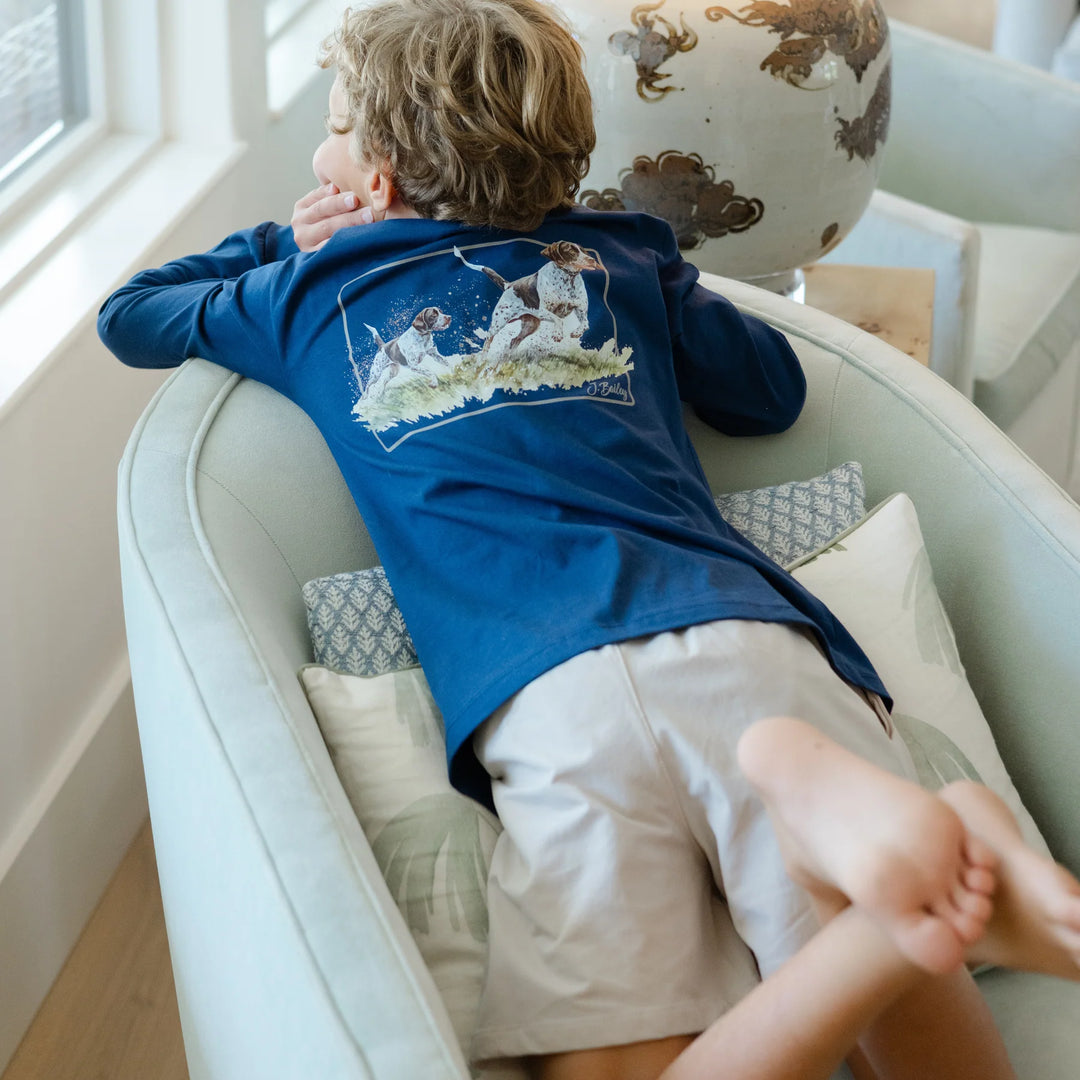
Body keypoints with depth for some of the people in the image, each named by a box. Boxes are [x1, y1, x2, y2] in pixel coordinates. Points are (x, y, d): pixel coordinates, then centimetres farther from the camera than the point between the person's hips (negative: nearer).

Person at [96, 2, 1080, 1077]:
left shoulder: (308, 292, 26)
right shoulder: (620, 256, 29)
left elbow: (129, 316, 43)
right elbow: (773, 390, 38)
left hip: (544, 696, -2)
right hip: (737, 633, 2)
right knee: (905, 991, -6)